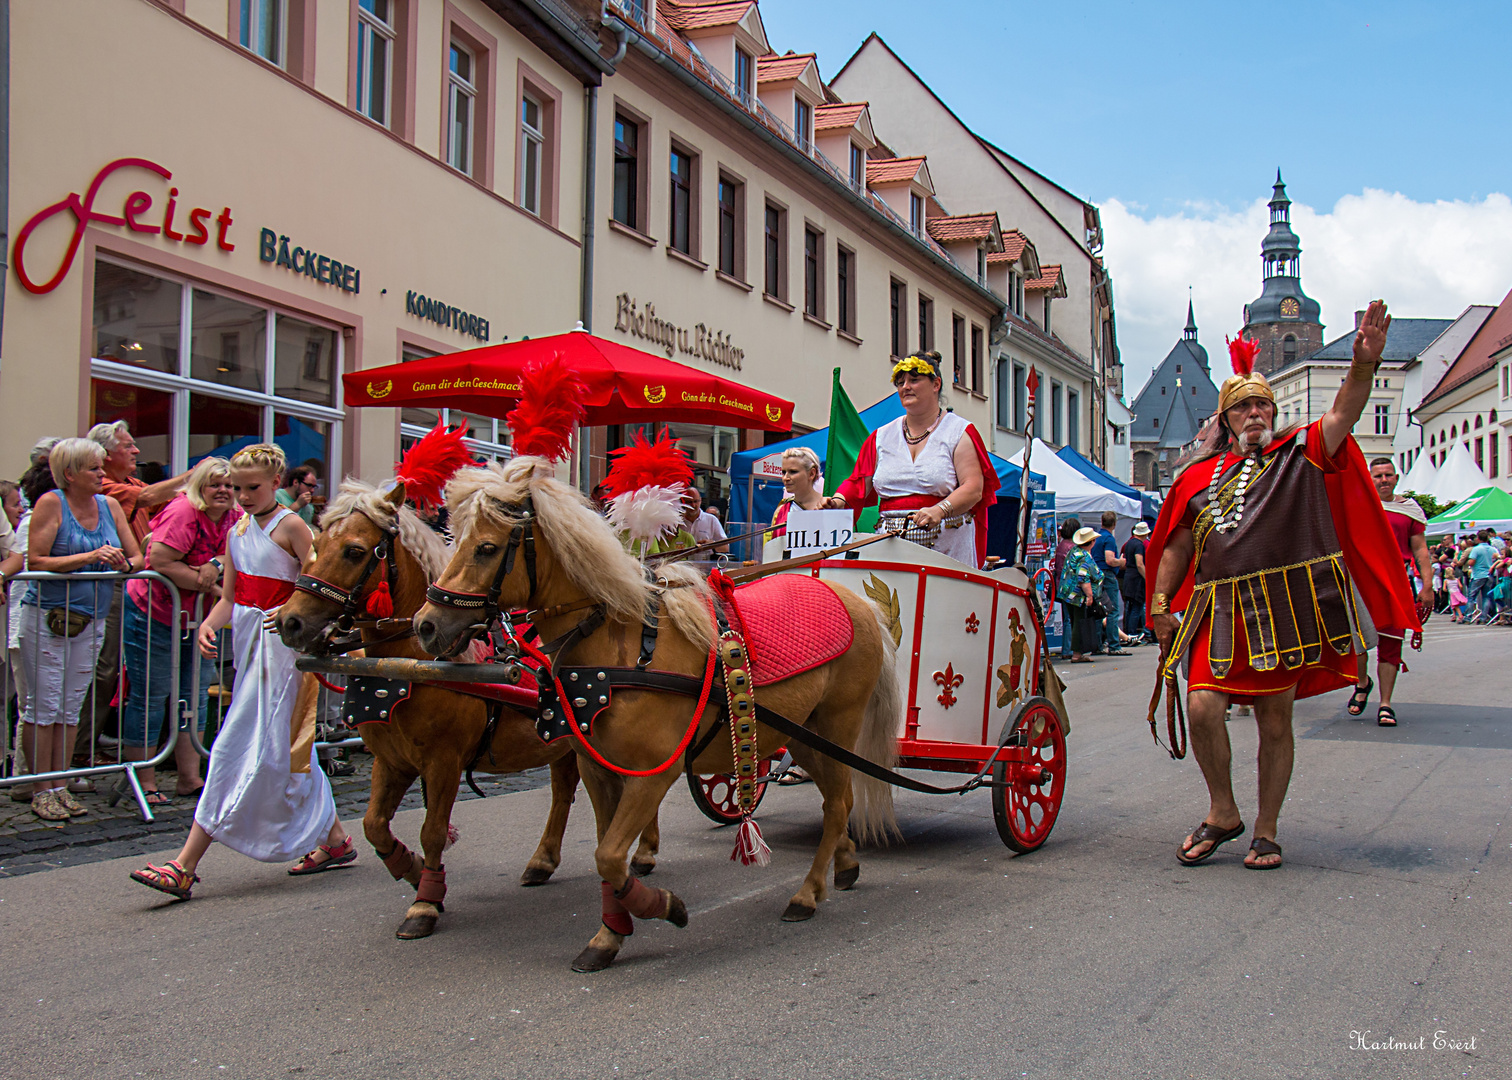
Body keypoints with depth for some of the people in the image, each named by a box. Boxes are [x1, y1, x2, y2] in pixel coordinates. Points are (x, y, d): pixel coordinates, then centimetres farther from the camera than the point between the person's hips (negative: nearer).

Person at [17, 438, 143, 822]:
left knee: (71, 707, 8)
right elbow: (36, 561, -13)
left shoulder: (110, 506, 8)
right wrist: (90, 557, -19)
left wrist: (123, 563, -11)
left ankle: (60, 787, 15)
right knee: (44, 705, -1)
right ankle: (41, 791, 7)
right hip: (46, 617, -5)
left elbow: (138, 558, 12)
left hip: (91, 619, 5)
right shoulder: (51, 503, -6)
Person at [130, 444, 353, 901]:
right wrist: (208, 624, -6)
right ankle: (334, 839, 26)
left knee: (240, 748, -8)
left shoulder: (290, 526, -8)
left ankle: (185, 867, -8)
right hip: (249, 643, 8)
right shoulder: (238, 531, 13)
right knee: (284, 749, 14)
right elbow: (229, 597, 13)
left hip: (279, 643, -8)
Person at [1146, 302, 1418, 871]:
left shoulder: (1299, 455, 9)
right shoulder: (1200, 476, 12)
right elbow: (1176, 545, 15)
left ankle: (1266, 829, 20)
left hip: (1285, 609, -1)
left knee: (1275, 722, 4)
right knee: (1203, 705, -14)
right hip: (1219, 611, 1)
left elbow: (1343, 414, -8)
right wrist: (1161, 603, 7)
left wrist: (1364, 364, -25)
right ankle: (1223, 812, 8)